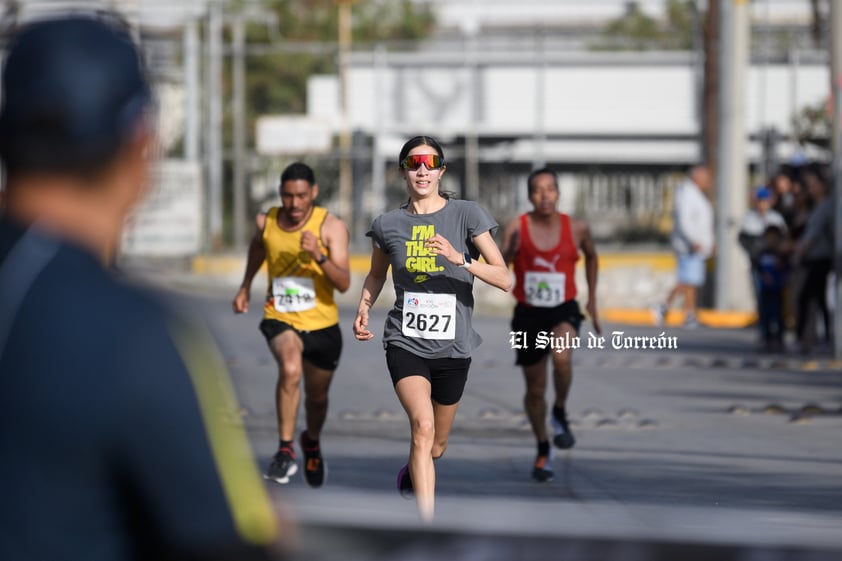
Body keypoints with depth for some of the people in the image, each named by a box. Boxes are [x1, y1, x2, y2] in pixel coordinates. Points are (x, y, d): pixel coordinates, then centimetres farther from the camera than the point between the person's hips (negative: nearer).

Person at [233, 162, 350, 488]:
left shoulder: (331, 227, -15)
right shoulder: (266, 222, -6)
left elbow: (344, 283, -24)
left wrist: (319, 256, -38)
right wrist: (245, 287, 25)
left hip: (322, 326, 0)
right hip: (281, 319, 0)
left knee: (317, 396, 18)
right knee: (290, 369, -32)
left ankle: (312, 442, 52)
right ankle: (285, 450, -22)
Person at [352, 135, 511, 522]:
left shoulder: (466, 215, -3)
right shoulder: (387, 225, 3)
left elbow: (504, 279, -8)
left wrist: (460, 259, -24)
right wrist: (363, 310, 5)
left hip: (452, 346, 1)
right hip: (405, 342, -1)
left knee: (435, 447, 15)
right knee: (422, 424, -26)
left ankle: (410, 475, 52)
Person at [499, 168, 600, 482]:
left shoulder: (576, 229, -6)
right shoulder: (517, 227, -11)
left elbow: (591, 256, 16)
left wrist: (592, 300, 15)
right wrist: (510, 250, -41)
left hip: (563, 311, -1)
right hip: (528, 314, 1)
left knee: (561, 356, -33)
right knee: (535, 389, 11)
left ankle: (560, 413, -6)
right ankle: (543, 450, 33)